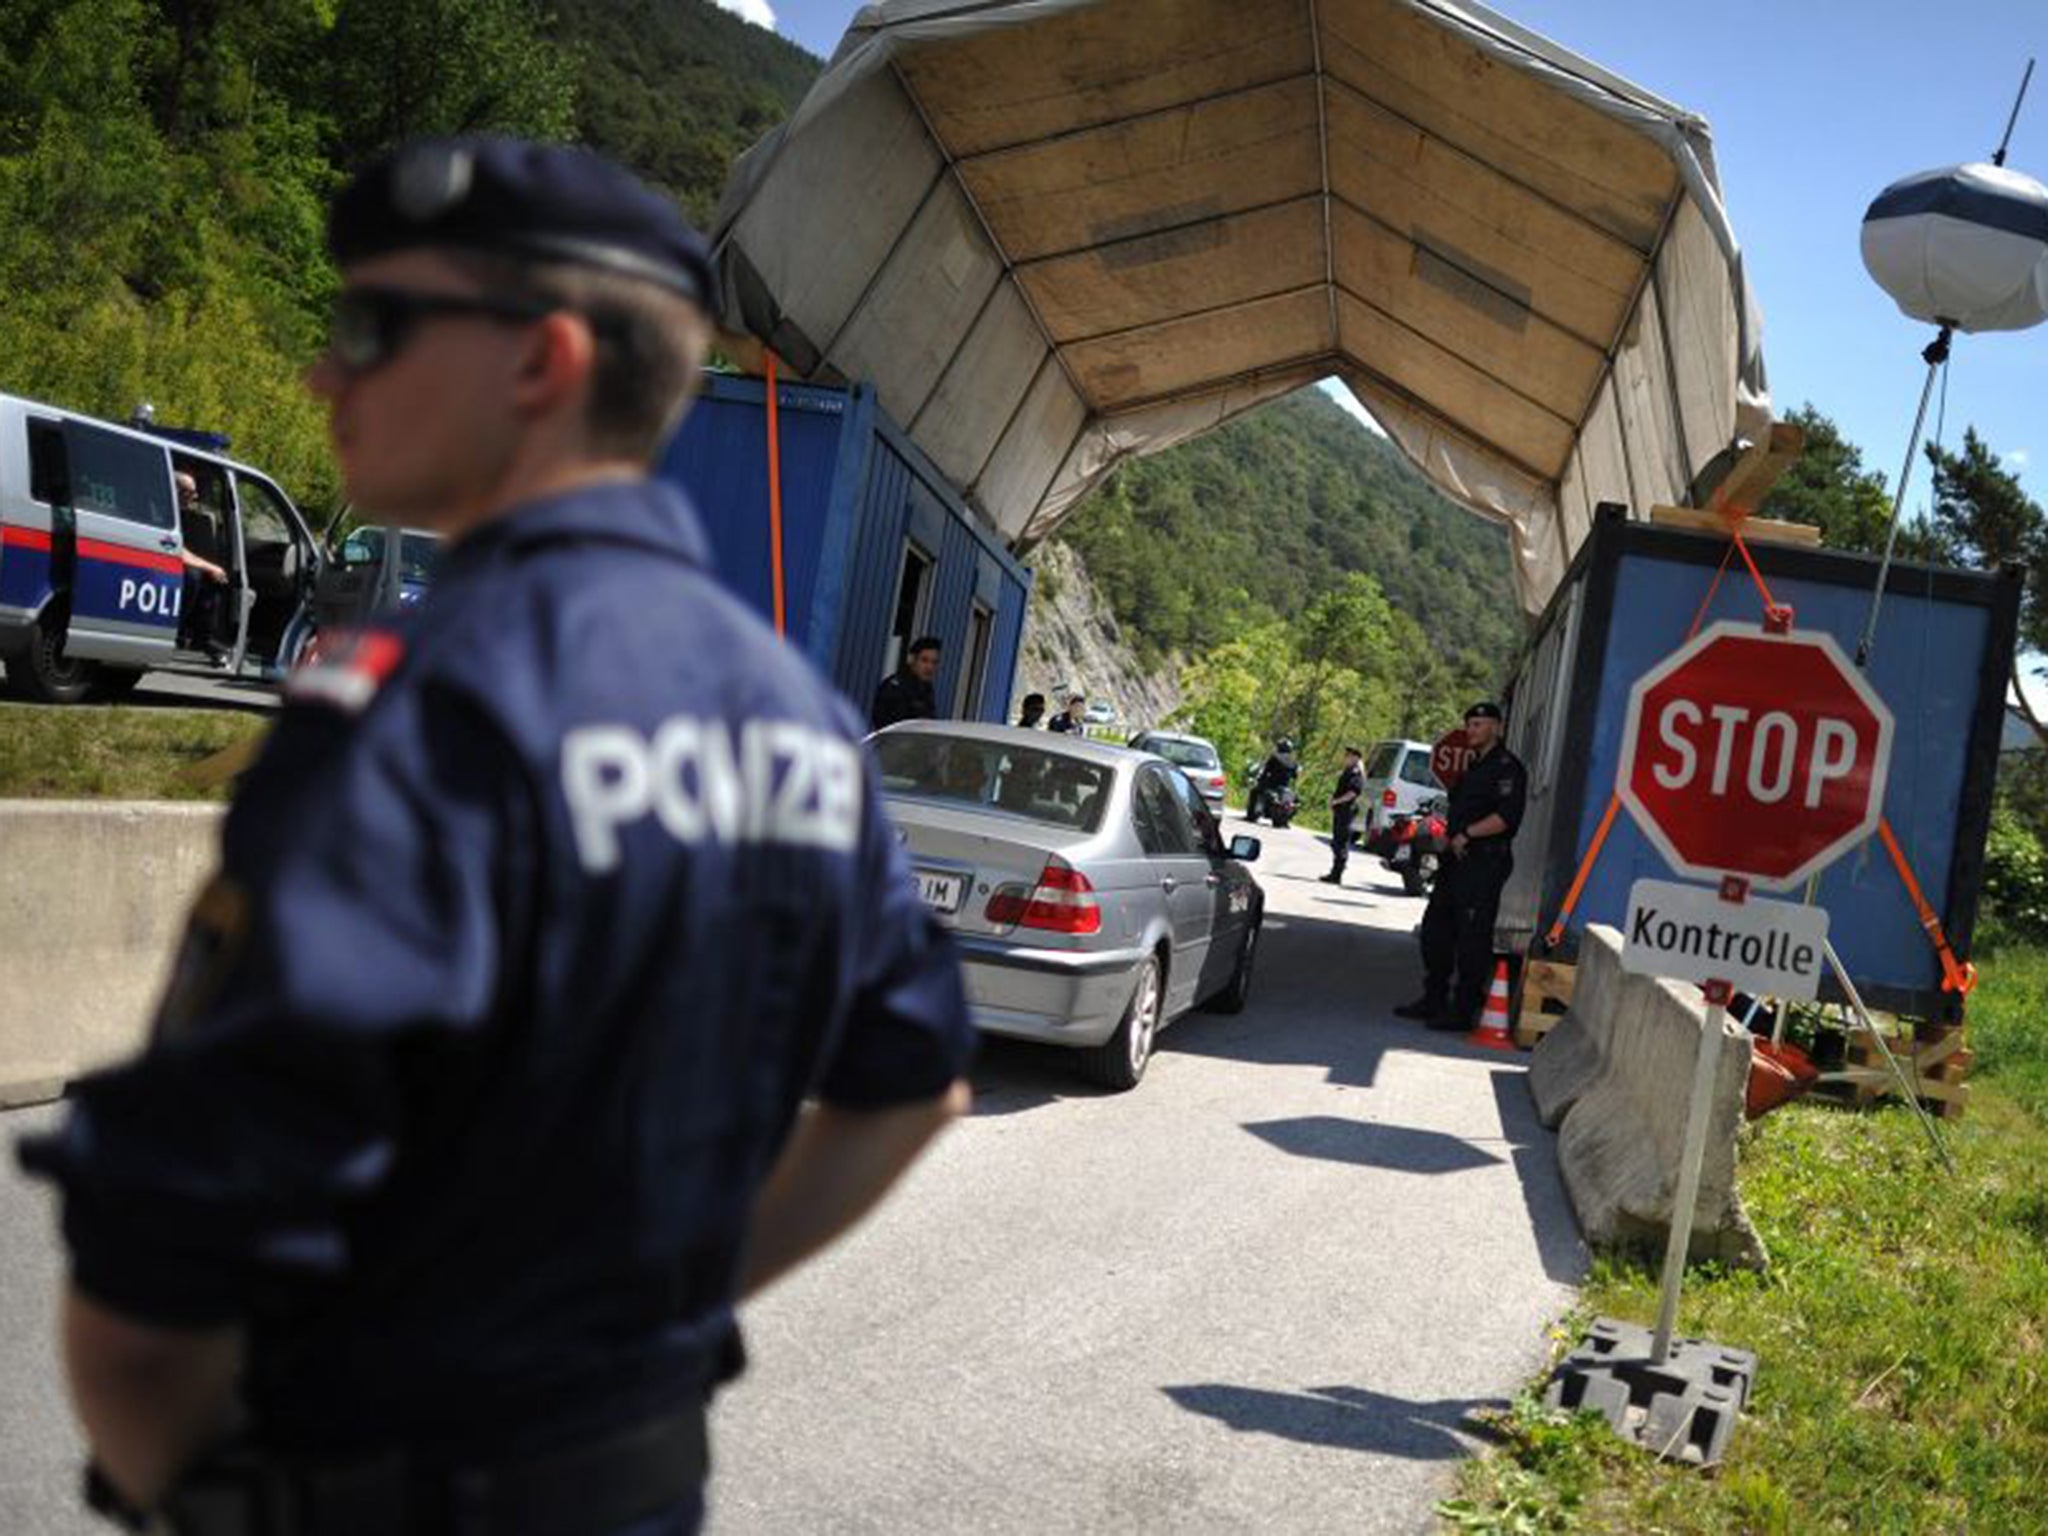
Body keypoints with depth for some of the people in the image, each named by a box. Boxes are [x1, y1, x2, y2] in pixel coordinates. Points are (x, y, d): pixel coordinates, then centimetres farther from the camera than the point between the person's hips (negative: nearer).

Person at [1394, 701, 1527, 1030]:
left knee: (1472, 937, -7)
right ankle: (1434, 1000, 22)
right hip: (1458, 858, 10)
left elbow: (1507, 816, -21)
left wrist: (1466, 834, -18)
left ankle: (1463, 1010, -2)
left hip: (1486, 861, -10)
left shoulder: (1507, 766, -9)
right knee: (1435, 926, 12)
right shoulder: (1474, 766, 22)